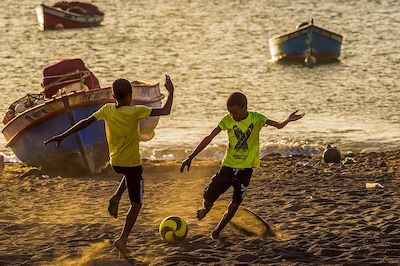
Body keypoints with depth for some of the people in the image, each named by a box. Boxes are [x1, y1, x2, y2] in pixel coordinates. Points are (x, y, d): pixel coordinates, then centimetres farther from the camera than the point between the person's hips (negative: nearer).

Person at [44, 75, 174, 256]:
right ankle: (123, 239, -6)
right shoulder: (135, 112, -18)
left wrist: (63, 136, 1)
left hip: (115, 163, 5)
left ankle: (116, 198, 19)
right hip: (132, 164, -5)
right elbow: (165, 111, -20)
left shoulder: (107, 110, -6)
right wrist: (170, 92, -6)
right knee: (136, 204, 6)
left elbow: (85, 122, -4)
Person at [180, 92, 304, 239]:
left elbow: (278, 125, -15)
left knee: (235, 204, -4)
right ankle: (205, 208, 36)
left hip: (246, 168, 0)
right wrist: (191, 157, -11)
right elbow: (208, 138, -8)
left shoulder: (256, 119, -8)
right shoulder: (227, 121, -8)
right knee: (208, 199, -2)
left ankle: (217, 231, 17)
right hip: (228, 166, 0)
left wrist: (288, 120, -39)